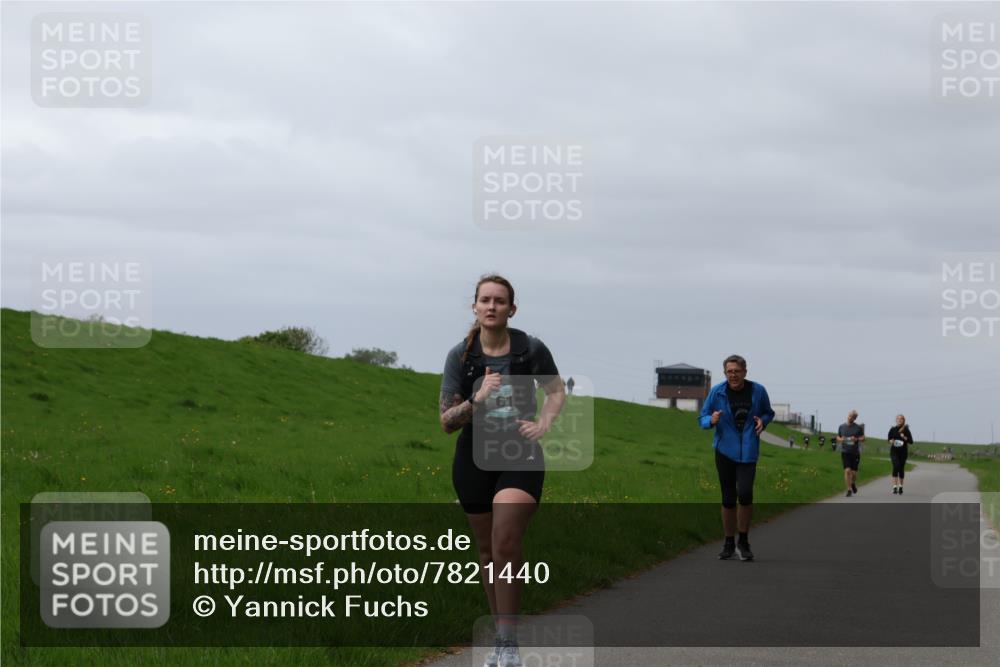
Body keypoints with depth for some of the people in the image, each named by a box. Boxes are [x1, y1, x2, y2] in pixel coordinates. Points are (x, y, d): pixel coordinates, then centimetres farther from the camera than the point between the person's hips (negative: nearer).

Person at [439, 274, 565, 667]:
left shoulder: (532, 350, -5)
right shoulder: (460, 356, -4)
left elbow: (556, 391, 14)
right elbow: (446, 422, -5)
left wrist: (543, 424, -4)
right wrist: (477, 400, -22)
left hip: (521, 460, -2)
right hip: (475, 461, 2)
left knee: (506, 547, -20)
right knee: (488, 553, 11)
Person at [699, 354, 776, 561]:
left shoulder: (758, 391, -2)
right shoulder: (717, 392, -4)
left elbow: (768, 412, 15)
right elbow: (702, 418, 4)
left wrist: (762, 421, -8)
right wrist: (712, 420, -19)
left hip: (748, 451, -1)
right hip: (725, 451, 1)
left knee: (745, 493, -17)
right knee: (728, 498, 4)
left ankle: (744, 541, 1)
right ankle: (729, 543, 19)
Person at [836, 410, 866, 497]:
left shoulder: (858, 427, 0)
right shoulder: (842, 427, 6)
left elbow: (863, 438, 4)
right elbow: (838, 438, 14)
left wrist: (856, 439, -16)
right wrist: (841, 439, -10)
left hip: (855, 453, 0)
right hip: (845, 452, 0)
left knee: (854, 472, 4)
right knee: (847, 470, -13)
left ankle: (853, 483, 37)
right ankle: (849, 490, -6)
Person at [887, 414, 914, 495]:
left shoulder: (906, 430, -1)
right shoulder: (892, 430, 2)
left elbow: (911, 441, 0)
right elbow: (889, 439, 14)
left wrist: (905, 438, -17)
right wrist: (891, 441, -8)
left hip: (903, 452, 1)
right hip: (894, 451, -1)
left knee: (901, 468, 8)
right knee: (896, 466, -19)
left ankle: (900, 487, 24)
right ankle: (895, 486, -23)